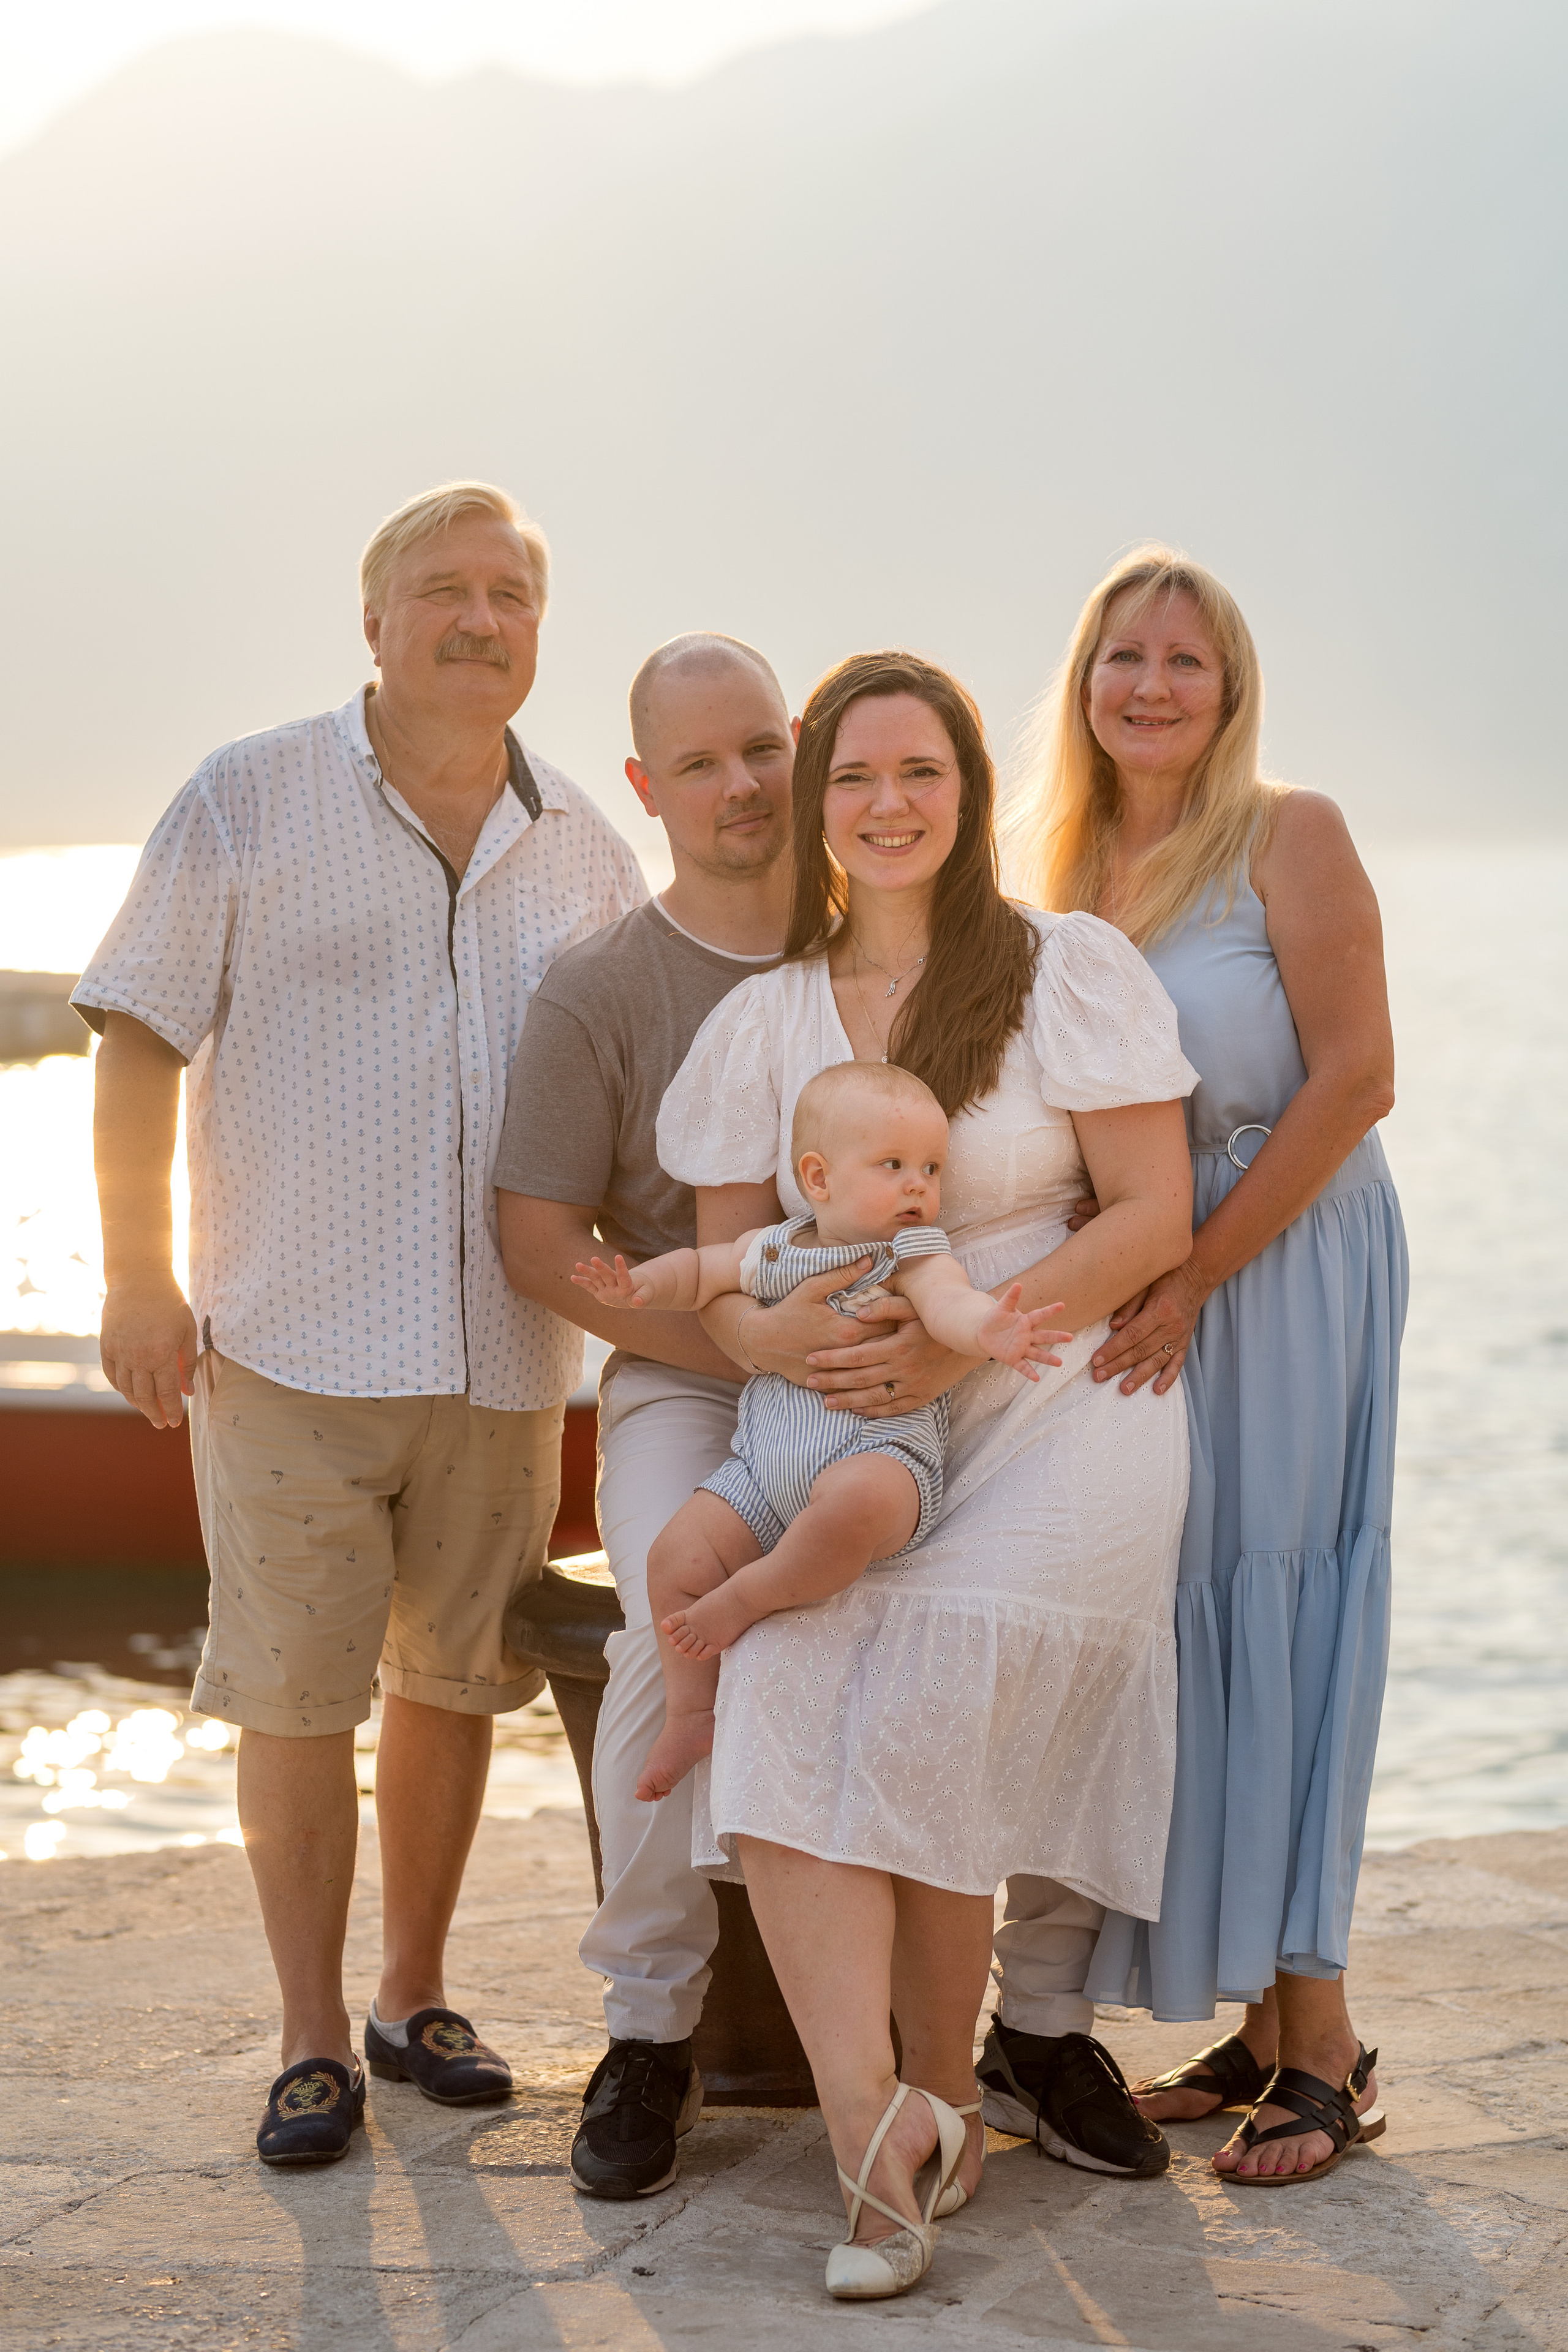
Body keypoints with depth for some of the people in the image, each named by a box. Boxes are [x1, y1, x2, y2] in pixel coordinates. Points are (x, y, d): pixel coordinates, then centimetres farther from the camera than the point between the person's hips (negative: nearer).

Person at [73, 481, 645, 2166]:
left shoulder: (583, 846, 9)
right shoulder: (249, 803, -2)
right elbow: (139, 1037, -2)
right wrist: (137, 1272, -8)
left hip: (504, 1349, 4)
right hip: (290, 1336, -3)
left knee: (452, 1679, 11)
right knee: (293, 1692, -1)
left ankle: (415, 1997, 26)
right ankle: (312, 2041, 10)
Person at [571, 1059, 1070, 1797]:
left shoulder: (914, 1256, -2)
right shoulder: (771, 1251, 12)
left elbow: (950, 1305, -23)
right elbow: (701, 1271, 28)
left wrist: (989, 1330, -47)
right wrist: (642, 1284, 7)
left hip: (877, 1452, -5)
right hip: (764, 1471, 5)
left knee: (853, 1501, -39)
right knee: (677, 1556, -7)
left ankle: (748, 1597, -14)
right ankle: (692, 1713, 9)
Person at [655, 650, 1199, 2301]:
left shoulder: (1070, 970, -1)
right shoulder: (766, 1019, 11)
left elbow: (1155, 1212, -5)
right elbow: (724, 1262, 10)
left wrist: (968, 1333, -16)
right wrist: (780, 1338, -14)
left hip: (1054, 1411, -3)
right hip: (841, 1434, 3)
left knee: (925, 1729, -21)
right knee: (778, 1692, -24)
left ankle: (940, 2099, 0)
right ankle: (872, 2124, -31)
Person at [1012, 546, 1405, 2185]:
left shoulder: (1290, 836, -8)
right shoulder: (1069, 867, 10)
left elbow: (1355, 1080, -15)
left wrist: (1192, 1280, -17)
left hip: (1291, 1267, -6)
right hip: (1142, 1292, 6)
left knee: (1272, 1611, -6)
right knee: (1184, 1622, 5)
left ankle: (1323, 2051, 1)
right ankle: (1259, 2024, 13)